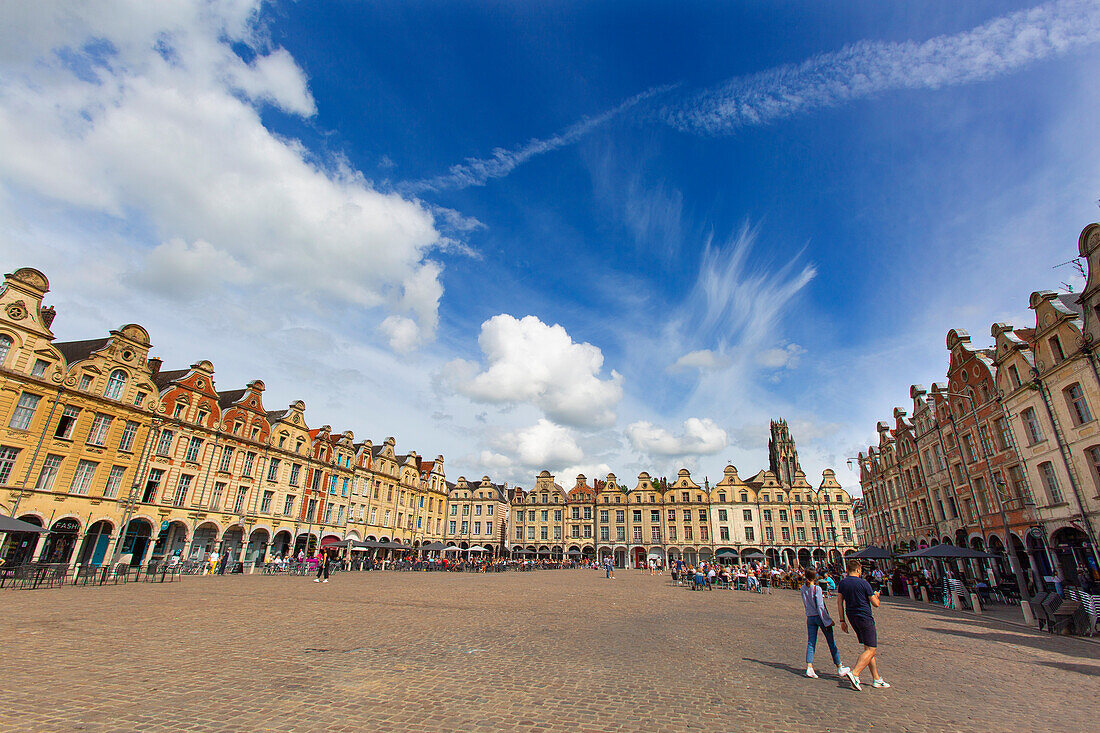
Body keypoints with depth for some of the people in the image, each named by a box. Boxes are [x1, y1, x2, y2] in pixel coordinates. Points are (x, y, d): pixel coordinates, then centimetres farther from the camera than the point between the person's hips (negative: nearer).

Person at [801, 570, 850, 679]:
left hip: (810, 618, 5)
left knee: (811, 643, 3)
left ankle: (809, 667, -9)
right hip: (820, 617, -5)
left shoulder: (803, 589, 4)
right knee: (831, 643, 10)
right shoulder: (817, 588, -14)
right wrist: (828, 620, -12)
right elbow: (820, 606, -17)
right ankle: (839, 668, 22)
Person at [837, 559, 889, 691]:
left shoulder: (842, 583, 6)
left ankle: (876, 679, 18)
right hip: (865, 618, -7)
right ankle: (854, 673, -16)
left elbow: (839, 602, 6)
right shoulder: (863, 583, -11)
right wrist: (876, 595, 17)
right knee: (871, 649, -4)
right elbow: (875, 604, -6)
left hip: (852, 618, 7)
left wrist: (842, 621, 11)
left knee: (868, 648, 16)